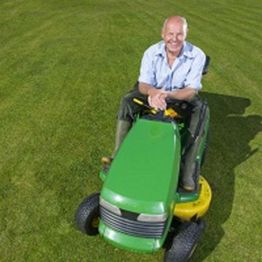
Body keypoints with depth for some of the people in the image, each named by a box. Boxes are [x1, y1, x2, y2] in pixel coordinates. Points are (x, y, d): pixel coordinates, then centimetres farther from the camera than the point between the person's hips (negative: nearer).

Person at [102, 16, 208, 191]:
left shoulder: (197, 55, -20)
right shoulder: (152, 53, -15)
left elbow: (191, 91, -24)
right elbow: (143, 84, -18)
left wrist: (168, 95, -44)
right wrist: (153, 92, -43)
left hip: (182, 98, -1)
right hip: (154, 95, 2)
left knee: (199, 110, -33)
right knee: (127, 101, -23)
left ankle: (187, 173, -29)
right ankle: (119, 154, -20)